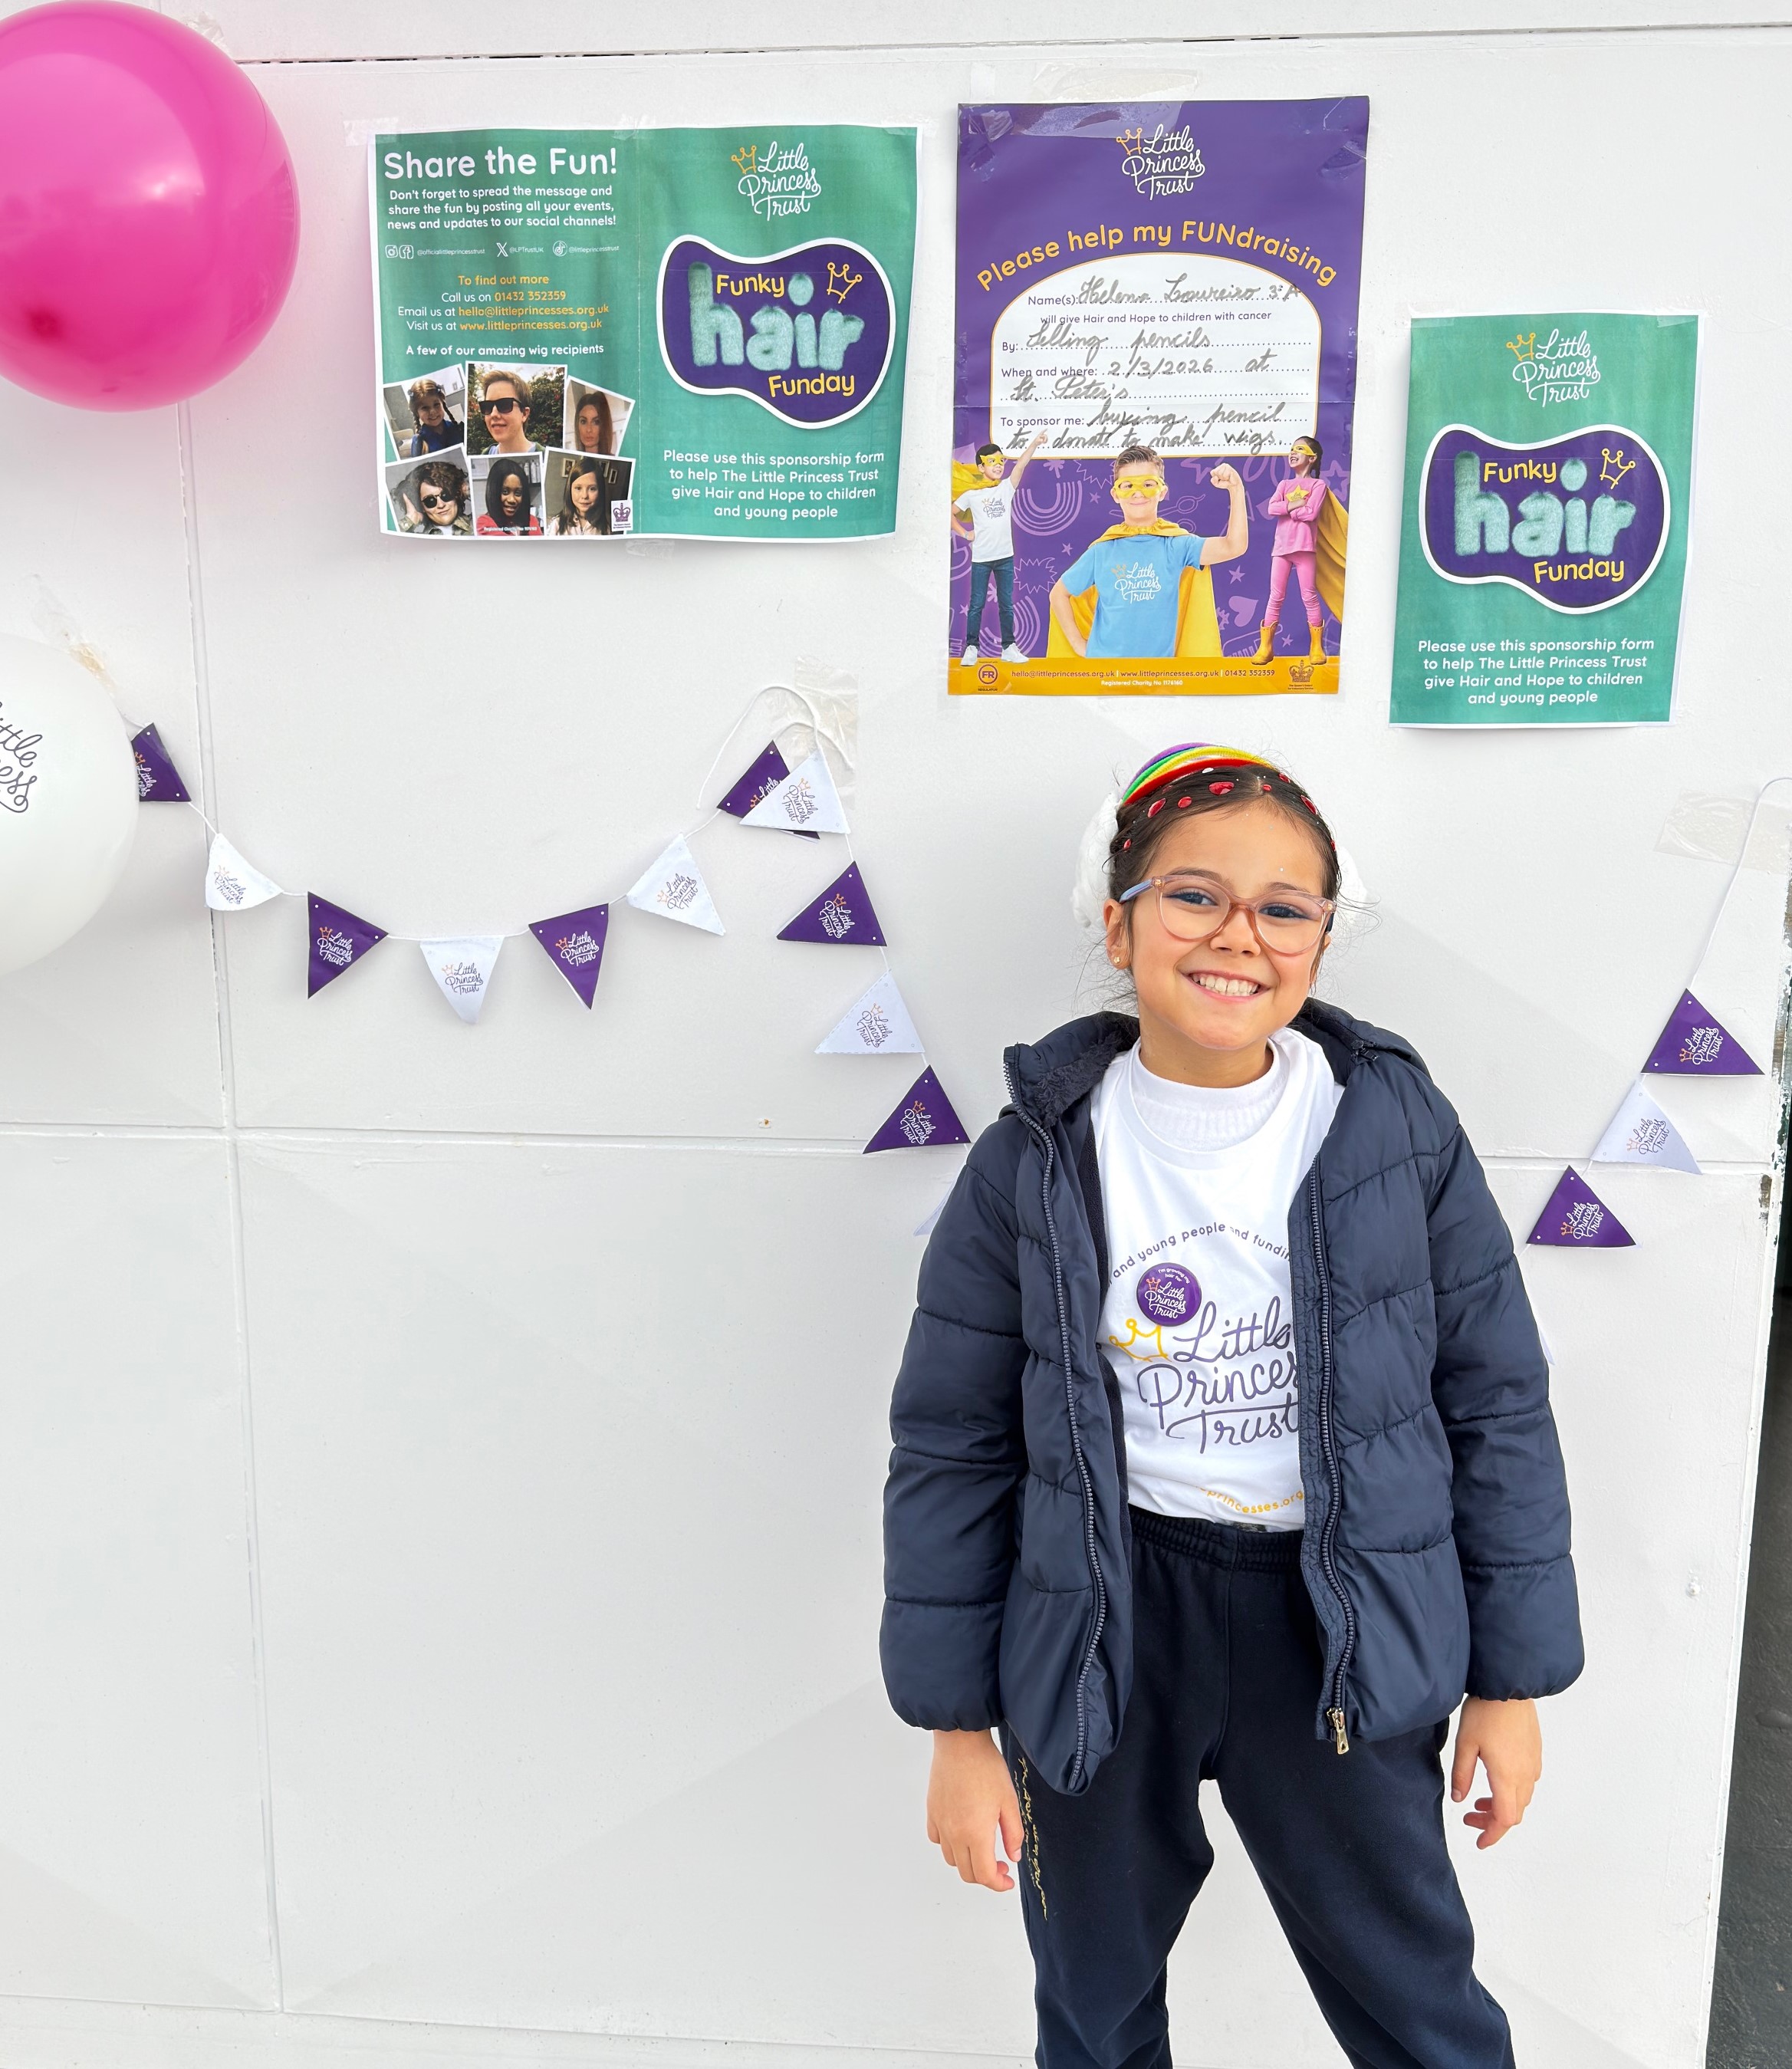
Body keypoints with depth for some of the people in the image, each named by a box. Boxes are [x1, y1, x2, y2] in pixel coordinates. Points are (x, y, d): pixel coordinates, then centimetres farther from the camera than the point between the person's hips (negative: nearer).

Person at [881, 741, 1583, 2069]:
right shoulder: (1038, 1160, -9)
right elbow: (951, 1446, -3)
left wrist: (1513, 1674, 2)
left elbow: (1497, 1400, 0)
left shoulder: (1396, 1123, -8)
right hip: (1101, 1628, 1)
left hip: (1344, 1629, 0)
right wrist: (957, 1725, -1)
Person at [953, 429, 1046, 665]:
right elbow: (950, 513, 5)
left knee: (1006, 605, 8)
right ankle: (971, 647, 8)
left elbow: (1021, 465, -9)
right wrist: (965, 534, -1)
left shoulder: (1007, 487, 4)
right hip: (981, 559, -2)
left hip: (1005, 557, 2)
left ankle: (1008, 647, 13)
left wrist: (1034, 444, -22)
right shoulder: (972, 494, -1)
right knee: (977, 605, 3)